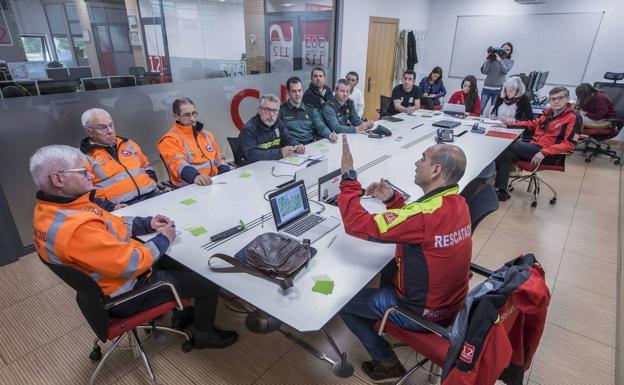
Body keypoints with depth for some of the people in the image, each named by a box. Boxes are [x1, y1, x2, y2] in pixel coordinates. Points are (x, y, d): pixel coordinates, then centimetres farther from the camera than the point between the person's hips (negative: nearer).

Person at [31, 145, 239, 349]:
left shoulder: (49, 209, -5)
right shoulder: (77, 229, -37)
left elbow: (108, 224, 8)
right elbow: (132, 265, -31)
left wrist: (147, 223, -3)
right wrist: (162, 240, -15)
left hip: (112, 270, 9)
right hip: (126, 294, -9)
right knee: (208, 285, 1)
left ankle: (181, 311, 40)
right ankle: (204, 335, 27)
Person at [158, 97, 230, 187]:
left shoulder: (207, 134, 19)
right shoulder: (170, 140, -1)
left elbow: (218, 158, 24)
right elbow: (177, 163, -17)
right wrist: (195, 176, -37)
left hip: (216, 182, 6)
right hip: (189, 188, -5)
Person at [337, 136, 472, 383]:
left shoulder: (426, 215, -35)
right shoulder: (457, 203, -6)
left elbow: (357, 224, -34)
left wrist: (348, 175, -26)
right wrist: (392, 200, -5)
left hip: (423, 313, -8)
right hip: (450, 300, 8)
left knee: (341, 301, 5)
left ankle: (387, 363, 17)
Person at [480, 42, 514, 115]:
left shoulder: (510, 61, 9)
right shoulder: (492, 58, 5)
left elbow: (505, 70, -10)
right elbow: (484, 72, 0)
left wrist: (499, 60, -13)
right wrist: (488, 60, -7)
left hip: (498, 89, 0)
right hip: (487, 87, 0)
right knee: (480, 108, -5)